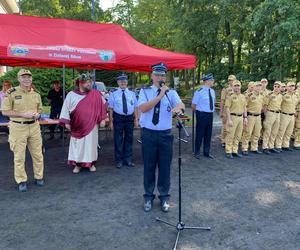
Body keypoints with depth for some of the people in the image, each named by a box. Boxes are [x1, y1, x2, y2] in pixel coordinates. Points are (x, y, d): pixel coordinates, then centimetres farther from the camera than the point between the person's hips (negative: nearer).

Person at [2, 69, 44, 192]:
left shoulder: (36, 94, 8)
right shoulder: (11, 93, -6)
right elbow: (5, 111, -6)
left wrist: (37, 114, -2)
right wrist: (22, 114, -17)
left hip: (34, 126, 4)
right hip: (18, 127, -4)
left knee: (37, 154, 10)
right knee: (19, 156, 4)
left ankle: (39, 177, 27)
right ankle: (21, 181, 18)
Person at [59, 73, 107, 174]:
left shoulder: (95, 94, 0)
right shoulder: (71, 95, 0)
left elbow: (101, 107, 5)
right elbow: (66, 108, 1)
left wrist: (102, 119, 2)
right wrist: (66, 122, -5)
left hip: (91, 125, 0)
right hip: (77, 127, 0)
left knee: (91, 144, 7)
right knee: (77, 145, 6)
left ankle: (91, 163, 22)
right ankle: (77, 164, 19)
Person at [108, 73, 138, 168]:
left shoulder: (132, 93, 8)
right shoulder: (113, 94, 1)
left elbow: (135, 107, 7)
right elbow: (110, 108, -3)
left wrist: (136, 119, 2)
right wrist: (111, 121, -7)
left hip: (130, 118, 3)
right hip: (118, 118, -2)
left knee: (129, 139, 10)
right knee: (118, 140, 4)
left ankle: (128, 160, 23)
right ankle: (119, 160, 17)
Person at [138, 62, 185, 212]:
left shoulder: (171, 93, 4)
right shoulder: (145, 91, 1)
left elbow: (182, 105, -15)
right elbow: (142, 108, -17)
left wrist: (178, 107, -39)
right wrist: (160, 95, -20)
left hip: (165, 135, 1)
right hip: (148, 134, -1)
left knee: (165, 167, 8)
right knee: (149, 166, 9)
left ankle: (164, 197, 27)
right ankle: (148, 197, 27)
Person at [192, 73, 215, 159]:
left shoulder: (212, 91, 8)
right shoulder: (199, 92, -14)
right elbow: (193, 105, -9)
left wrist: (211, 111, 15)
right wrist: (198, 112, 3)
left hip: (210, 115, 7)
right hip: (202, 115, -7)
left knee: (208, 134, 13)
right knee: (200, 134, 1)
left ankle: (206, 152, 26)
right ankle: (197, 152, 15)